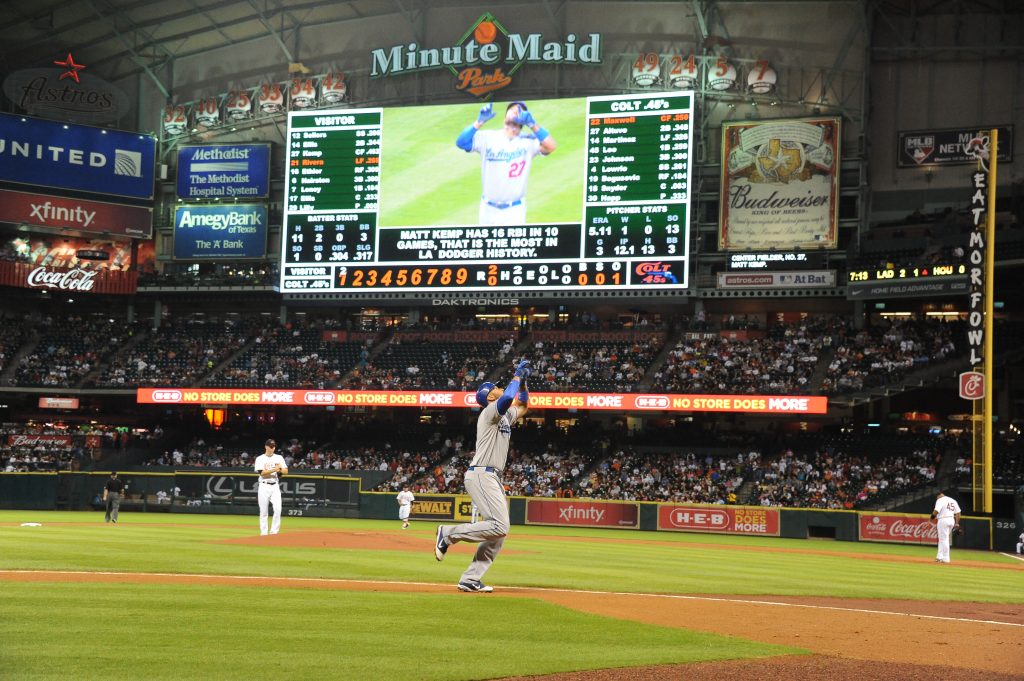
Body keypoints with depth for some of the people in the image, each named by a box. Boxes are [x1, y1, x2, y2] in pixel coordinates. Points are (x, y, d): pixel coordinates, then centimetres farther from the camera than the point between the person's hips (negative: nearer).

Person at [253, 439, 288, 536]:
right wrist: (274, 470, -21)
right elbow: (262, 473, -12)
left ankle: (274, 531, -6)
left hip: (275, 486, 2)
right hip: (264, 486, -2)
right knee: (263, 511, 1)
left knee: (278, 508, -12)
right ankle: (263, 532, 8)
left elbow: (286, 471, 5)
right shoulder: (260, 459, 1)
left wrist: (280, 469, -16)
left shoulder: (279, 458, 11)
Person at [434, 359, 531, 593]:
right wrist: (517, 376, -11)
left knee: (498, 534, 4)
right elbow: (508, 398, -26)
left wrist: (523, 381, 22)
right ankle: (449, 533, -10)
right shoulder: (490, 412, -6)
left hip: (493, 479, 10)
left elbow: (523, 406, 37)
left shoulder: (505, 416, 22)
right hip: (481, 475, -10)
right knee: (499, 526, -21)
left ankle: (470, 579, 2)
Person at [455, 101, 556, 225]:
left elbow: (551, 146, -22)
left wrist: (532, 123, -29)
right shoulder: (488, 137, -3)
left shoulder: (528, 142, -4)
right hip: (488, 209, 2)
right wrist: (480, 121, -26)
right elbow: (461, 142, -16)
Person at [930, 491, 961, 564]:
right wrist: (957, 523, 12)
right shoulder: (953, 500, 16)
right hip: (952, 520, 8)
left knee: (944, 539, -3)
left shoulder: (940, 500, -5)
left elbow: (936, 510, -17)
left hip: (943, 520, -8)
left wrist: (932, 517, 1)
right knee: (942, 539, 16)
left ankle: (946, 558, -3)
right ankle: (939, 557, 16)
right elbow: (958, 512, 12)